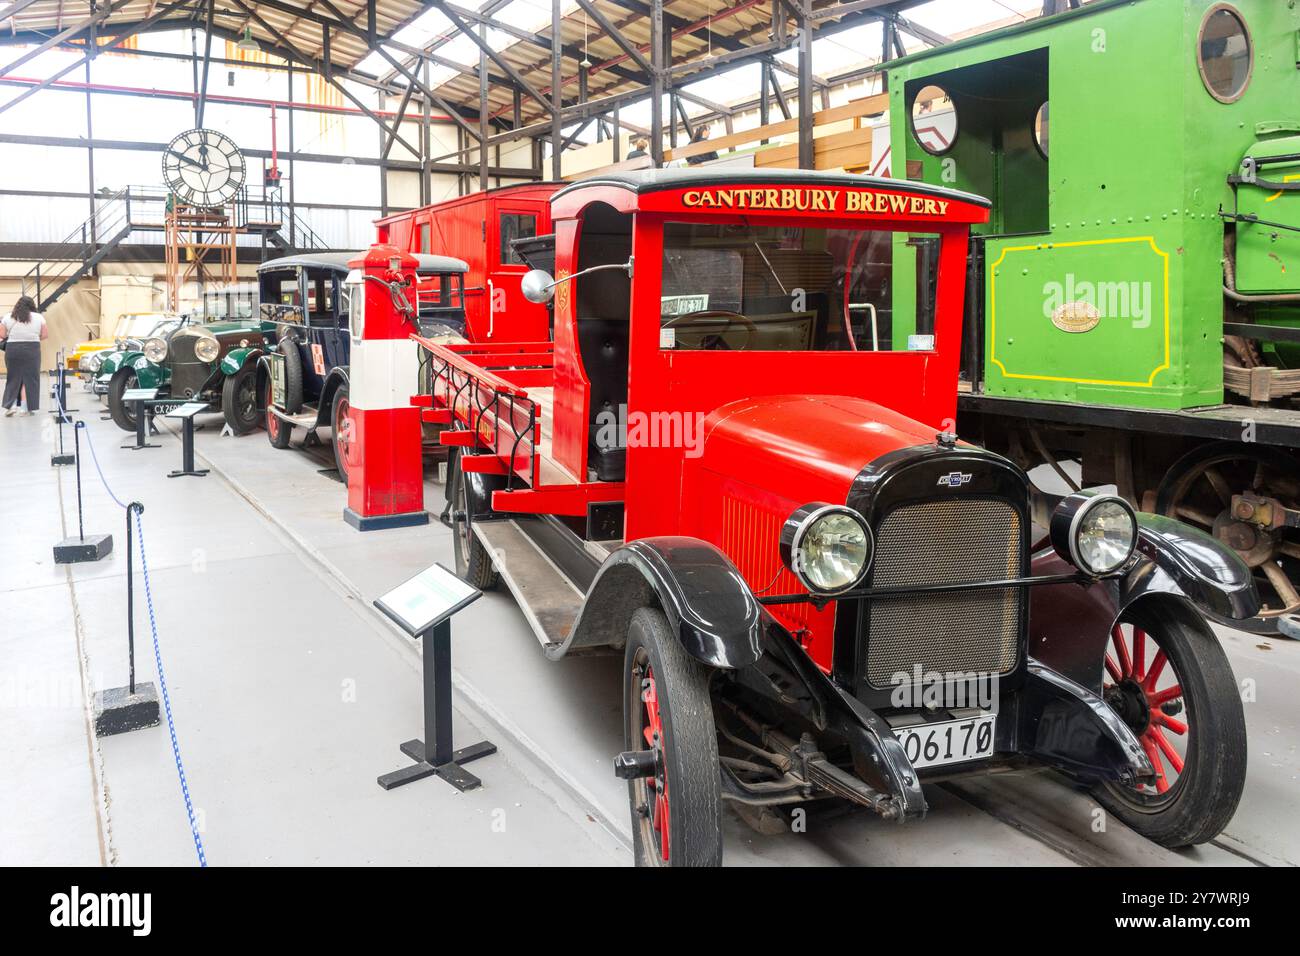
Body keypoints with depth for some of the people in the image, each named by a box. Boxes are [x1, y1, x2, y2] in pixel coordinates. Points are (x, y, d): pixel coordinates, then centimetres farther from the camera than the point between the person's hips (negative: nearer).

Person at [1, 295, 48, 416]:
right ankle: (28, 408, 5)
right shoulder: (38, 317, 2)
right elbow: (45, 335, 0)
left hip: (12, 350, 1)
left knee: (13, 378, 12)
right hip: (32, 350, -1)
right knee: (31, 379, 5)